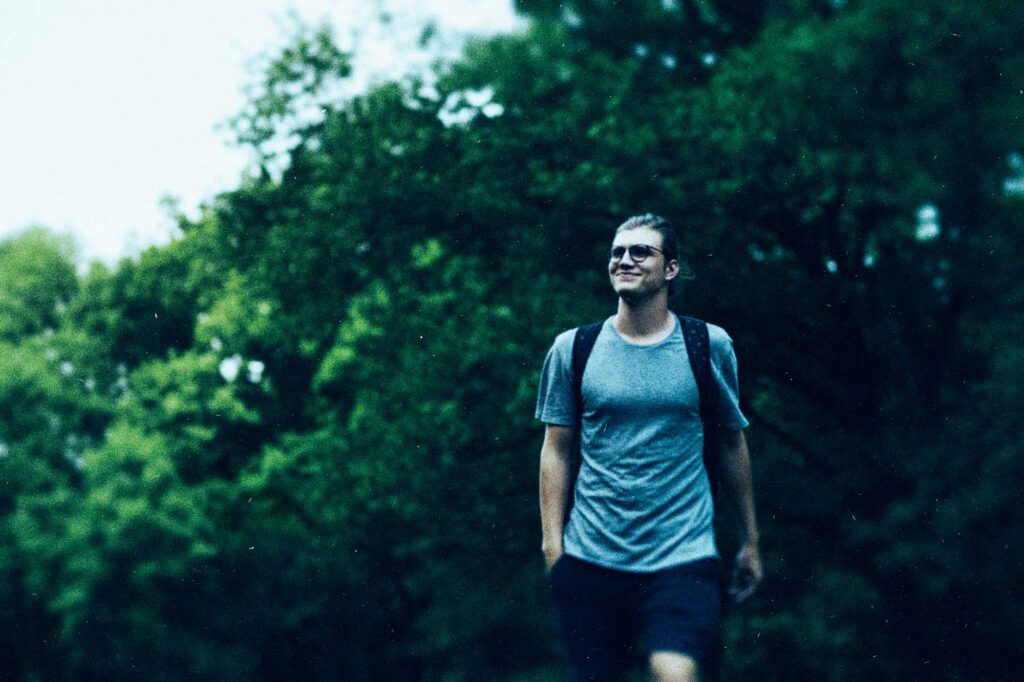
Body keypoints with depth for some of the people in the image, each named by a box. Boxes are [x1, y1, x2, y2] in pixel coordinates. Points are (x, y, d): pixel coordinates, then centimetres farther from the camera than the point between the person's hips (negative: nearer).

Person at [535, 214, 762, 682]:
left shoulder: (710, 347, 4)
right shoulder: (572, 350, 4)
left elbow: (731, 444, 12)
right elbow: (556, 451, 6)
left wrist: (751, 541, 15)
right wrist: (553, 544, -1)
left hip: (683, 557, -1)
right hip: (590, 556, 1)